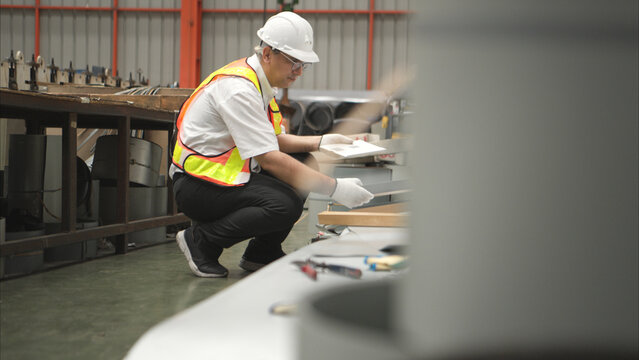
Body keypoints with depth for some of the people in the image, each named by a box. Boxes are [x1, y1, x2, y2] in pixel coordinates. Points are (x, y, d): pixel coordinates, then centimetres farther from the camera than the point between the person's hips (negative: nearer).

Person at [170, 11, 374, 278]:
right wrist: (334, 188, -29)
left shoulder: (262, 82, 8)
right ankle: (201, 240, -8)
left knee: (304, 163, 3)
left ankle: (261, 253, 8)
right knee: (286, 204, -27)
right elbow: (270, 158, -28)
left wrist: (319, 142, 2)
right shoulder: (238, 88, -23)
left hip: (230, 173, 10)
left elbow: (274, 140, 18)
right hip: (197, 185, -10)